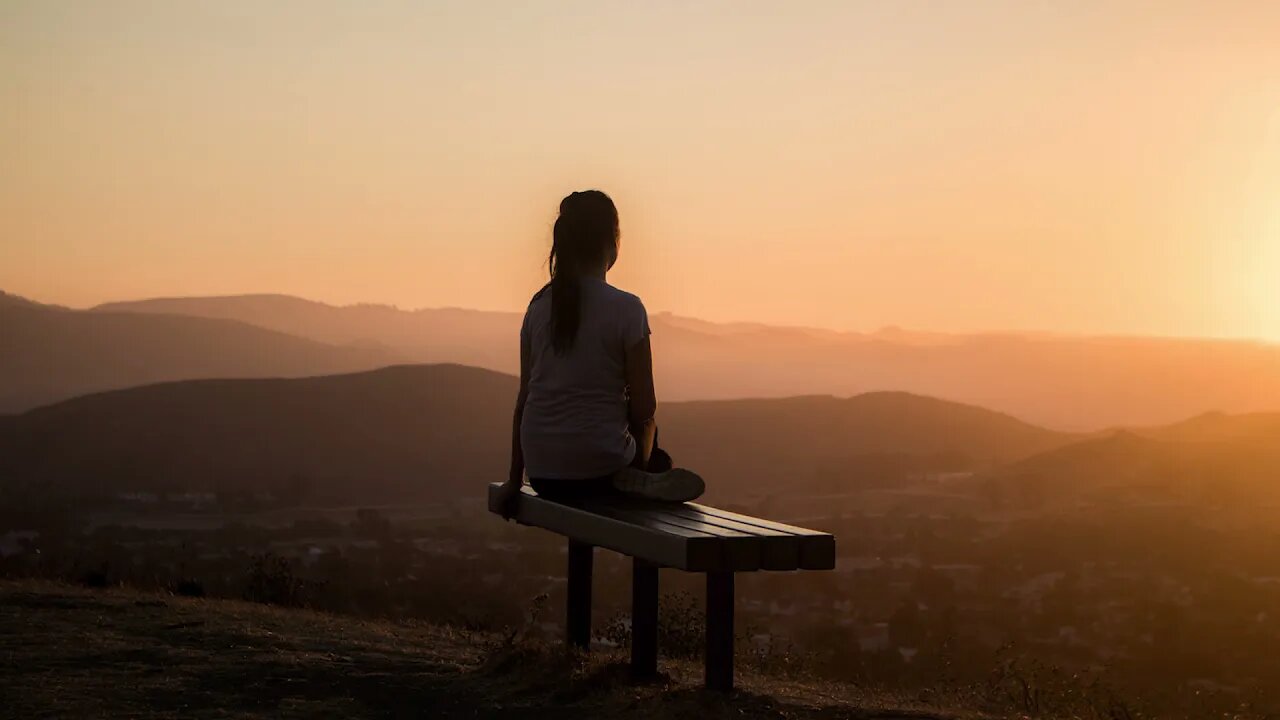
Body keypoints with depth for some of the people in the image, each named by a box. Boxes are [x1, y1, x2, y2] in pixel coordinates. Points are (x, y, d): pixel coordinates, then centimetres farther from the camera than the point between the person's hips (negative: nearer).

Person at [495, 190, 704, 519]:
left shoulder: (539, 306, 4)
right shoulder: (626, 309, -10)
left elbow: (524, 397, 8)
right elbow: (644, 408, -7)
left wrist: (515, 479, 15)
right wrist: (637, 459, 12)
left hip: (541, 472, 4)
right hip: (598, 470, -4)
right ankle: (637, 480, 7)